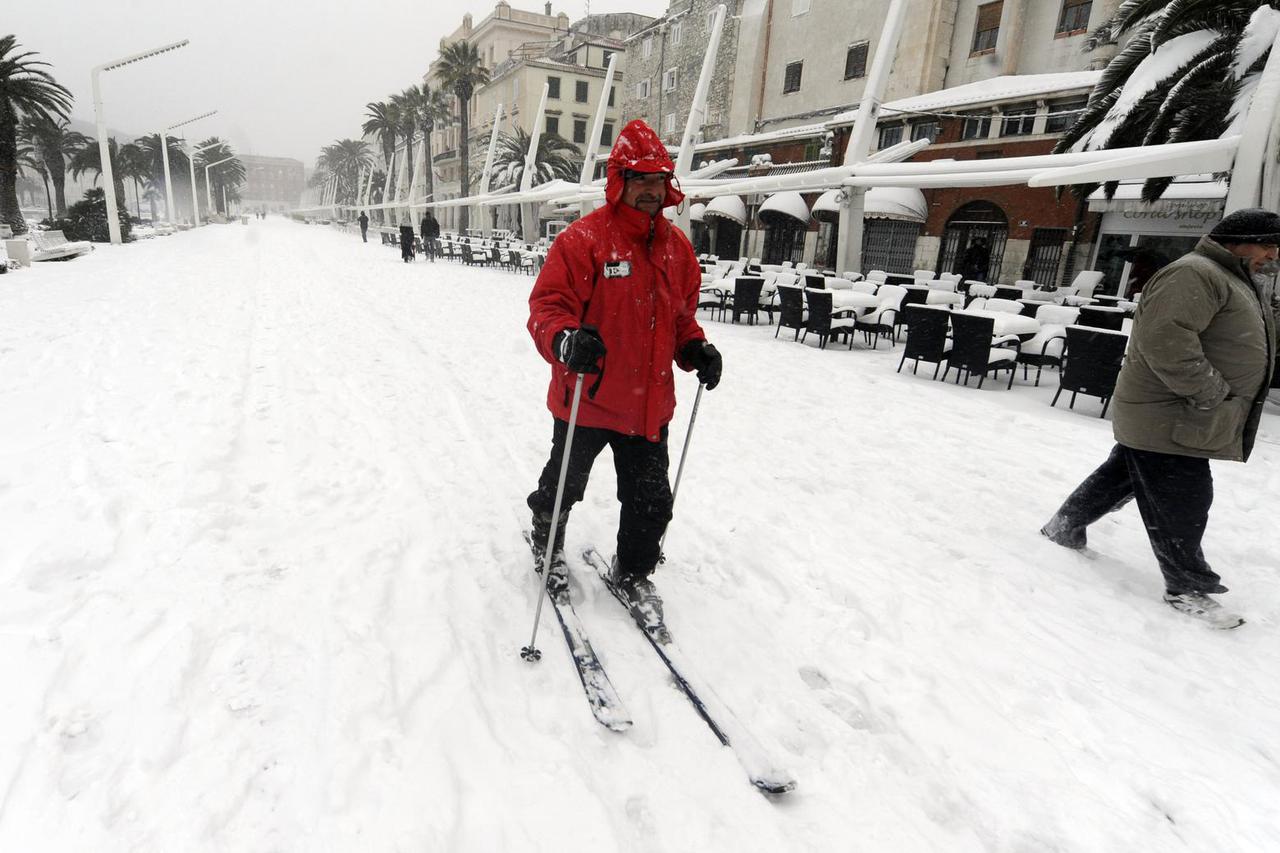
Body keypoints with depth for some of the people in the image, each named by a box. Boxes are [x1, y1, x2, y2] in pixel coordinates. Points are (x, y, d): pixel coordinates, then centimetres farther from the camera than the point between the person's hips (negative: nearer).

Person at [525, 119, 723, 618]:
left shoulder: (676, 245, 7)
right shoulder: (583, 239, -14)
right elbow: (548, 304, -18)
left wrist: (695, 349, -1)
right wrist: (566, 341, -38)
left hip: (650, 404, 5)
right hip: (586, 399, -4)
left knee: (651, 500, 12)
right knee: (566, 485, 18)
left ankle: (634, 573, 37)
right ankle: (547, 541, 50)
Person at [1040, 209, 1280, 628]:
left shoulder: (1232, 279, 20)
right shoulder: (1194, 274, -16)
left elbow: (1234, 343, 26)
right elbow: (1164, 338, -28)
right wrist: (1208, 392, -23)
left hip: (1170, 416, 11)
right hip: (1169, 419, -11)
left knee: (1119, 478, 19)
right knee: (1180, 505, -1)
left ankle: (1064, 527, 32)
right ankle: (1187, 586, 11)